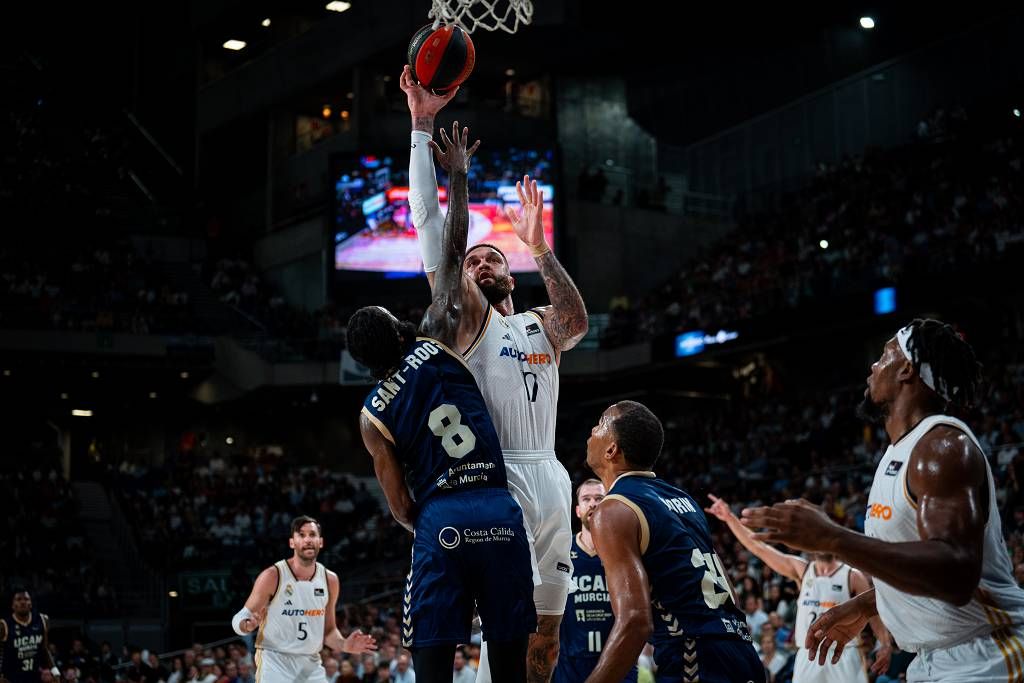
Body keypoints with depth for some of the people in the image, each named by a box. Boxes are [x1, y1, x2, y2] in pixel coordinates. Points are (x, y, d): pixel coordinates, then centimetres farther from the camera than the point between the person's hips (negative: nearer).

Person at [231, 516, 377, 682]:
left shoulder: (330, 580, 4)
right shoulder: (272, 576, -11)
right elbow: (239, 618, -6)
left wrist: (344, 645, -5)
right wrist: (248, 625, -30)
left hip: (311, 664, 5)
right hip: (275, 662, -5)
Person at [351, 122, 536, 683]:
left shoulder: (372, 416, 7)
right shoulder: (436, 343, 6)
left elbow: (400, 504, 8)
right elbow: (453, 253, 12)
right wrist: (458, 175, 20)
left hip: (441, 519, -1)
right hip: (500, 510, 1)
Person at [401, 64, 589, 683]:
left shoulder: (540, 327, 19)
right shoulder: (468, 321, 6)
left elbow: (576, 322, -7)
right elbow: (431, 224, -4)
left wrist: (539, 247, -14)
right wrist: (422, 128, -8)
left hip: (550, 480, 6)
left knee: (547, 631, 9)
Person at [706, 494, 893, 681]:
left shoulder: (853, 576, 3)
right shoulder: (801, 569, 10)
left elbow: (874, 612, 0)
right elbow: (759, 547, 6)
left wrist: (886, 645, -17)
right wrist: (730, 518, 0)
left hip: (843, 658, -3)